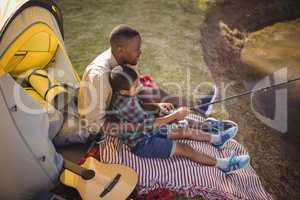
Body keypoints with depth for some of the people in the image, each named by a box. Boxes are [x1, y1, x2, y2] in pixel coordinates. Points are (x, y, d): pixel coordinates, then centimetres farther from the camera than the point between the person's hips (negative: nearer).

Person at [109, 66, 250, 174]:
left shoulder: (125, 94, -6)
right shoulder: (124, 105, -33)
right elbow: (148, 125, -28)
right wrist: (175, 115, -25)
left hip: (146, 130, 8)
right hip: (141, 143, -8)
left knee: (186, 131, 10)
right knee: (185, 149, -9)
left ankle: (216, 139, 28)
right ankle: (223, 164, 2)